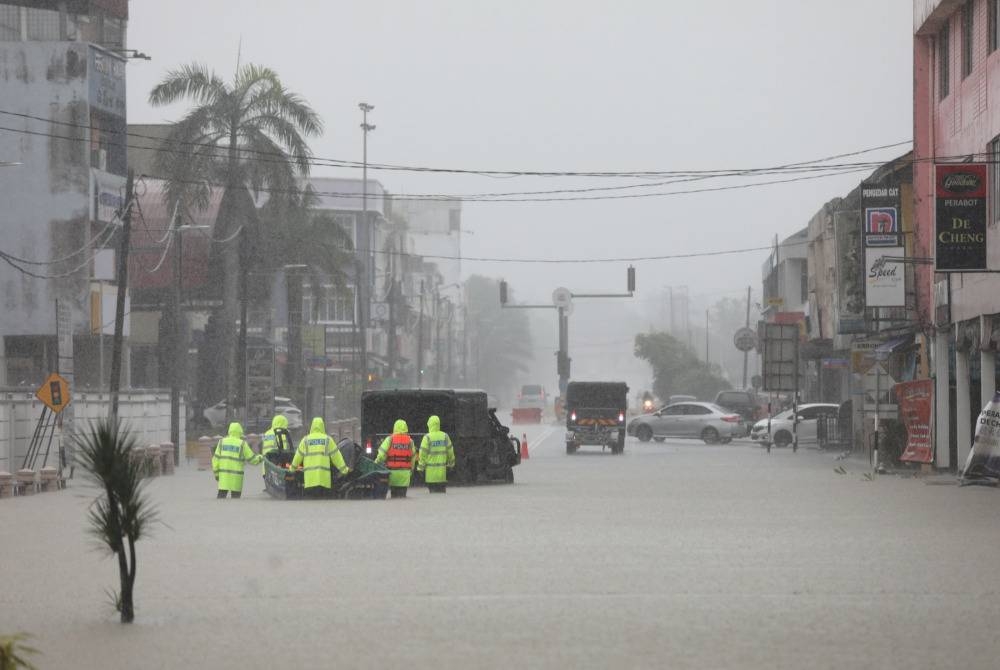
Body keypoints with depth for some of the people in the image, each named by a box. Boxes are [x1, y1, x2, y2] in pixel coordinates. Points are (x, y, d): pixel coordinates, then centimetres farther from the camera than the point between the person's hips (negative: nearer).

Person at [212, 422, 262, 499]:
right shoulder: (242, 444, -2)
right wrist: (260, 458, 21)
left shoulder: (222, 442, 6)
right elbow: (252, 459, 1)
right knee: (236, 496, 5)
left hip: (224, 474, 2)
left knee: (221, 495, 3)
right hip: (236, 475, -2)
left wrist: (216, 473, 11)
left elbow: (216, 459, 4)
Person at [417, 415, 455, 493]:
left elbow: (423, 454, -10)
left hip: (431, 471, -4)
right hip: (442, 470, 4)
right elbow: (450, 451, 11)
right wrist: (450, 463, 24)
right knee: (441, 489, 10)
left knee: (433, 489, 1)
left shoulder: (427, 438, -9)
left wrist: (420, 468, -3)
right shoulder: (445, 436, 3)